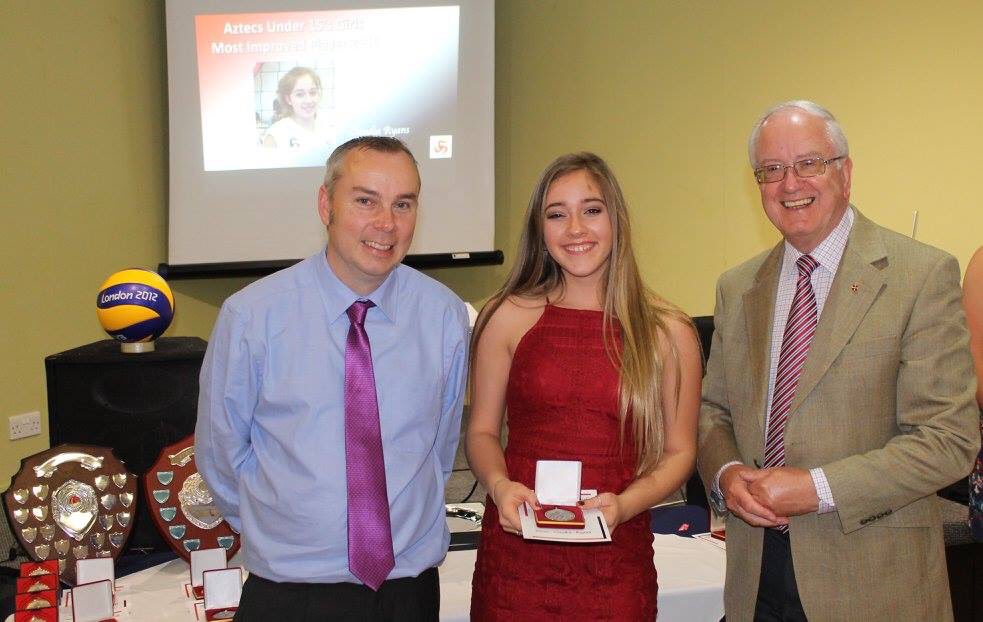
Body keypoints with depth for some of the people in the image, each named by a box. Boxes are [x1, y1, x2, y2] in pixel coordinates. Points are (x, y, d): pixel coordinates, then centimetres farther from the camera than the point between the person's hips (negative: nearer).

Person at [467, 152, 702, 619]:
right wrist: (499, 485, -13)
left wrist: (623, 505, -11)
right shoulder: (509, 319, 1)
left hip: (615, 560, 0)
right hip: (515, 557, 0)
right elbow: (482, 431, 6)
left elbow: (678, 452, 5)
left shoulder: (667, 333, 1)